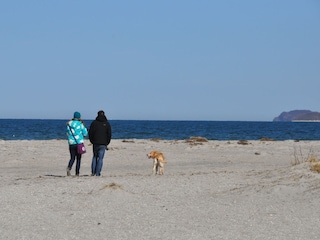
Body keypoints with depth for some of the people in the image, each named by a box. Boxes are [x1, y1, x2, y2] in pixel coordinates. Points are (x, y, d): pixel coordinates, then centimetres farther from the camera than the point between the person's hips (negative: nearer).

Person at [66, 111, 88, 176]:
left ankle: (69, 168, -18)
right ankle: (77, 173, 4)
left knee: (72, 158, 10)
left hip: (71, 143, 3)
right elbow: (85, 134, -1)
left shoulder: (69, 124, 4)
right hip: (79, 143, -3)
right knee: (78, 159, 8)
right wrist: (83, 126, 10)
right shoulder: (80, 124, -7)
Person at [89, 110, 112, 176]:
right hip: (103, 144, -1)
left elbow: (90, 133, 0)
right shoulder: (107, 124, 1)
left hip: (95, 143, 1)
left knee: (95, 156, 15)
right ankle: (97, 173, -4)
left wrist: (92, 141, 12)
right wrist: (107, 143, 9)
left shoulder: (94, 123, 1)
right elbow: (109, 134, 0)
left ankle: (93, 172, 8)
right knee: (100, 158, 2)